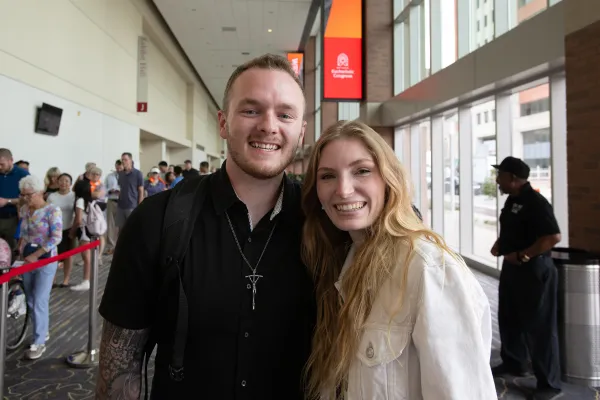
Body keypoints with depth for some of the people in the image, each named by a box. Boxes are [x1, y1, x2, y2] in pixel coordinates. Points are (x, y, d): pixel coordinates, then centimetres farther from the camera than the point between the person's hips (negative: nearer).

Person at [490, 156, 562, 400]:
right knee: (509, 318, 19)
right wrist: (500, 244, 7)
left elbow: (553, 236, -28)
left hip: (534, 270, -9)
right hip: (513, 267, 10)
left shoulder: (535, 202, -19)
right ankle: (514, 363, 38)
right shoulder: (512, 200, 10)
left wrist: (521, 256, -23)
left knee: (538, 325, 0)